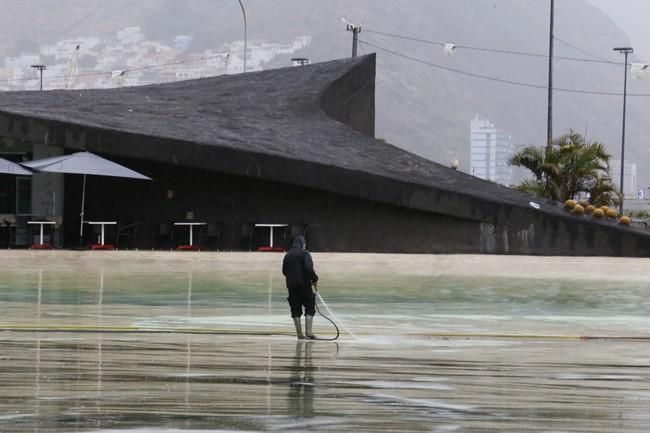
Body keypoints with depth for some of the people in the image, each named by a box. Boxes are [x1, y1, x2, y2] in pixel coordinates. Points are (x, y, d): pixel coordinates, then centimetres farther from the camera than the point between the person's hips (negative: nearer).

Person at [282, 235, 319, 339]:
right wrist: (314, 279, -8)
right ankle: (308, 332, -10)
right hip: (304, 285, -5)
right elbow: (309, 268, -18)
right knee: (310, 308, 2)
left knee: (296, 310, 9)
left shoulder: (287, 256, 12)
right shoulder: (305, 254, -6)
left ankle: (299, 334, 7)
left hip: (291, 286, 5)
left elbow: (284, 271, 17)